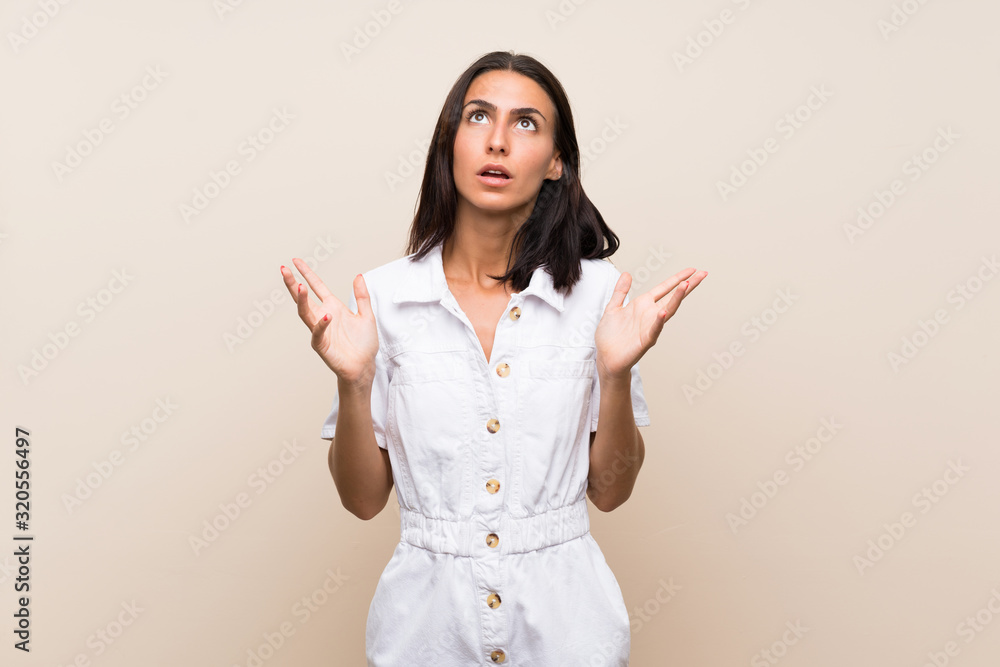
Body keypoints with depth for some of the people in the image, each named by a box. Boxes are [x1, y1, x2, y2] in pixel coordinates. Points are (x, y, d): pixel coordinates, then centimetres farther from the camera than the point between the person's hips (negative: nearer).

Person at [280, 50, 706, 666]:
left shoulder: (598, 291, -7)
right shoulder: (385, 294, -7)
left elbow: (610, 490, -3)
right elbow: (364, 498, -3)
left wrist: (616, 372, -18)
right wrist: (353, 380, -19)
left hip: (562, 615, 0)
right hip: (427, 615, 0)